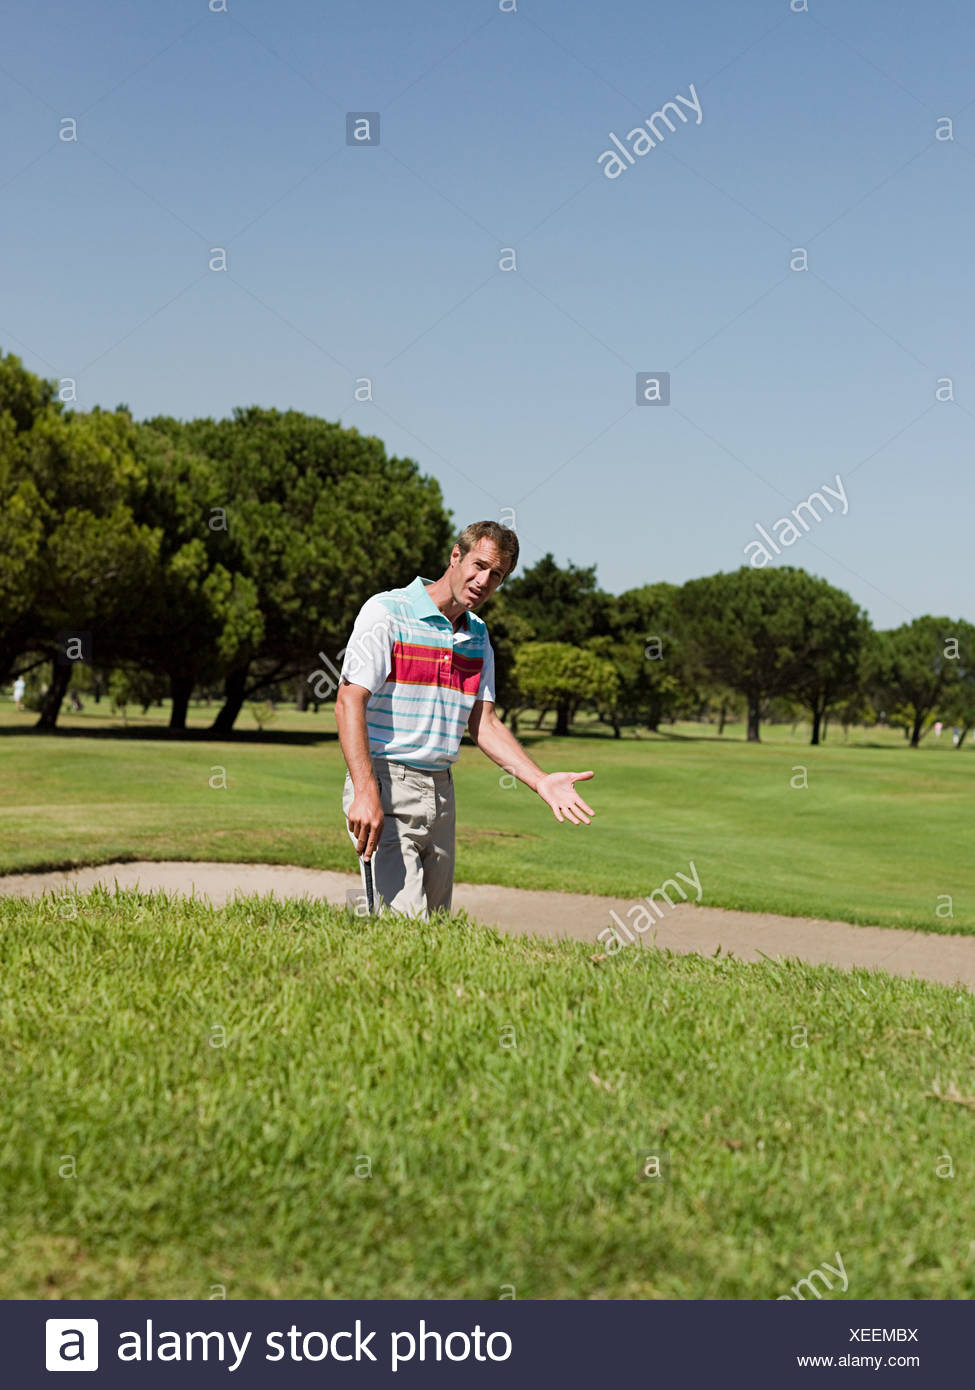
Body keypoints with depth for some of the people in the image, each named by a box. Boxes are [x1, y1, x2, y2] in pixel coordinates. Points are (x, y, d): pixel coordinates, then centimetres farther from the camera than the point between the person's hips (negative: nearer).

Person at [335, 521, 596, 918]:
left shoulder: (478, 636, 14)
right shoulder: (386, 612, -8)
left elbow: (483, 724, 15)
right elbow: (349, 701, -15)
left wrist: (541, 781, 2)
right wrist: (365, 792, -25)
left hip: (442, 792, 7)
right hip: (386, 784, -7)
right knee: (405, 928, -16)